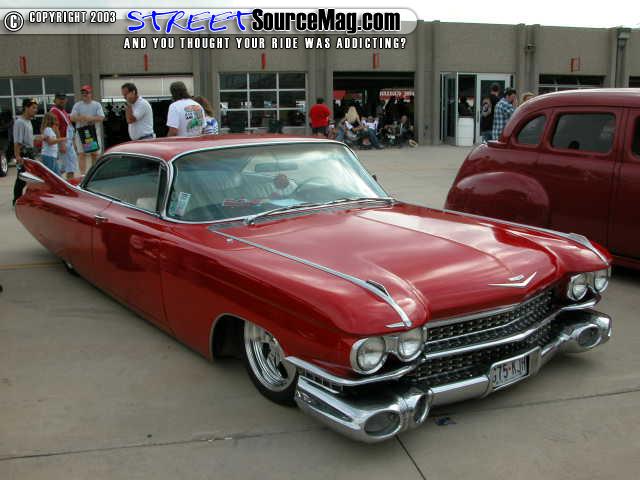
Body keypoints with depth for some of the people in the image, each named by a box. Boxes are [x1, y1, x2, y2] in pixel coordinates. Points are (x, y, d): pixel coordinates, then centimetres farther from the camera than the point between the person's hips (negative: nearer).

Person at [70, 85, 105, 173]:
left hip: (94, 132, 1)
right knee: (82, 154, -5)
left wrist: (91, 118, -19)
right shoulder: (77, 105, 7)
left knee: (95, 154, 6)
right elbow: (72, 118, -1)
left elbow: (101, 118, -5)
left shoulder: (97, 105, 7)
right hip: (81, 132, -1)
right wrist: (82, 118, -17)